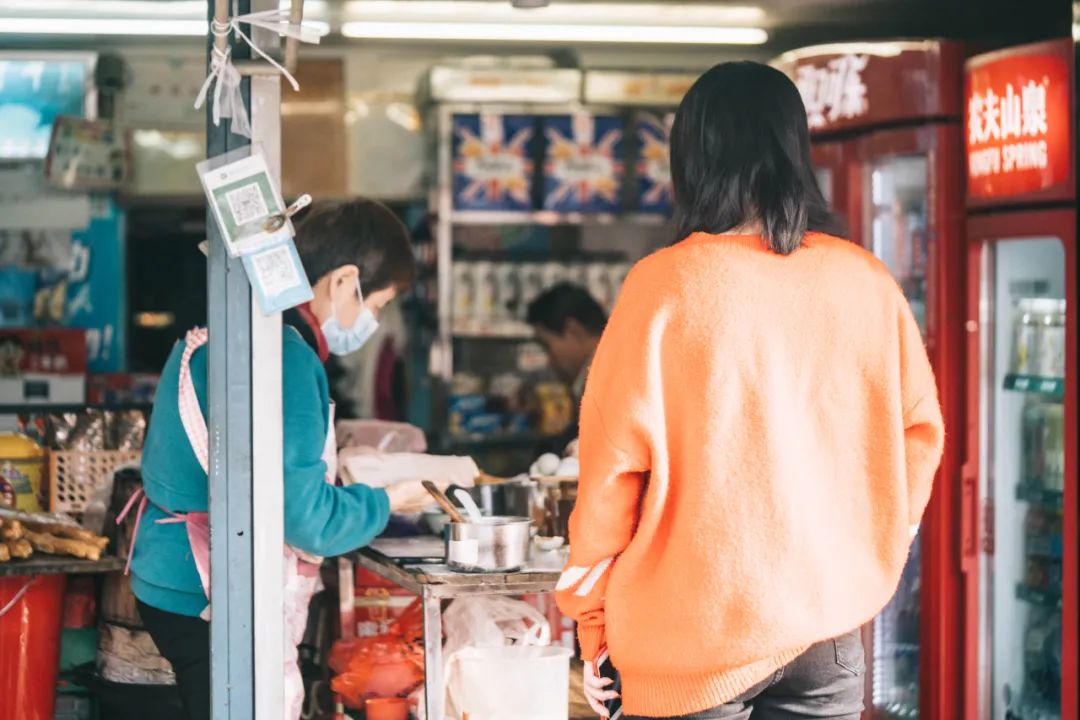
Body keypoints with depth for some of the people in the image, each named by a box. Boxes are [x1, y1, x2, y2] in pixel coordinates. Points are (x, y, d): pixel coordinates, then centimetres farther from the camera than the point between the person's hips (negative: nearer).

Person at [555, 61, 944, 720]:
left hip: (695, 637, -3)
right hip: (830, 626, 3)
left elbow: (613, 464, -8)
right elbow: (919, 430, 7)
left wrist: (593, 620, 2)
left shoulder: (666, 285, -11)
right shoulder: (868, 283, -2)